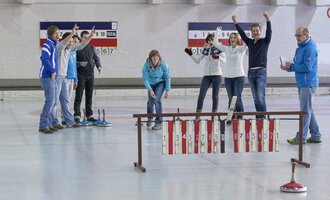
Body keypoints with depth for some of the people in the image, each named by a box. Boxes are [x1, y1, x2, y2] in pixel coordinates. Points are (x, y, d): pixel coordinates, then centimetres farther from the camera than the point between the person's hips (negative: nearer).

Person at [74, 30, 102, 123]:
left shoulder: (92, 48, 12)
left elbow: (96, 58, 16)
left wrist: (99, 66, -2)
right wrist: (79, 63, -20)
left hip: (90, 74, 5)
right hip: (81, 74, -5)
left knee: (89, 96, 9)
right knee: (79, 95, -6)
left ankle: (89, 115, 15)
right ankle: (77, 115, -6)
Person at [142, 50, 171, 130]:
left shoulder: (163, 64, -28)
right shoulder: (146, 65, -28)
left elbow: (167, 77, -16)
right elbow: (145, 79, -25)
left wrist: (167, 90, -15)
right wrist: (150, 90, -35)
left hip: (160, 83, -2)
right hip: (151, 83, 2)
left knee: (157, 100, -21)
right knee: (150, 101, 11)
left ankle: (159, 123, -14)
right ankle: (150, 118, 44)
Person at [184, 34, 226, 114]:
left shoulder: (218, 49, -2)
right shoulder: (205, 50, 10)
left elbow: (225, 60, -12)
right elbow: (197, 61, 15)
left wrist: (218, 57, -31)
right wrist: (190, 54, 3)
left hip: (216, 75, -4)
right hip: (206, 75, 4)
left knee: (215, 95, 0)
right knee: (201, 95, -5)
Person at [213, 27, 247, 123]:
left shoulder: (241, 49, 0)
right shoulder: (226, 49, 9)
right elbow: (216, 43, 4)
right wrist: (218, 32, 0)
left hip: (239, 76, -3)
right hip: (228, 77, 3)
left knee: (237, 98, -9)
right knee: (230, 98, 6)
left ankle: (240, 117, 2)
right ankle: (232, 117, 11)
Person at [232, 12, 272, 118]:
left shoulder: (265, 41, 2)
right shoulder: (250, 42, 15)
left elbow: (269, 32, -13)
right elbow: (242, 34, 9)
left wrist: (268, 20, -30)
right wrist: (236, 23, -1)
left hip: (261, 71, -5)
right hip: (251, 72, 5)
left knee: (260, 97, -13)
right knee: (255, 98, 7)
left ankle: (263, 118, -10)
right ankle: (258, 117, 12)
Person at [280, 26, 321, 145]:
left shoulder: (310, 48, -15)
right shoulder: (300, 48, 15)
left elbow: (307, 67, -22)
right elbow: (297, 65, 18)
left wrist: (291, 66, -13)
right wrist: (287, 67, -2)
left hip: (308, 84, -10)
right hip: (302, 84, 10)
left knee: (305, 111, -6)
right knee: (308, 110, 13)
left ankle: (301, 138, -3)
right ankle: (315, 136, 20)